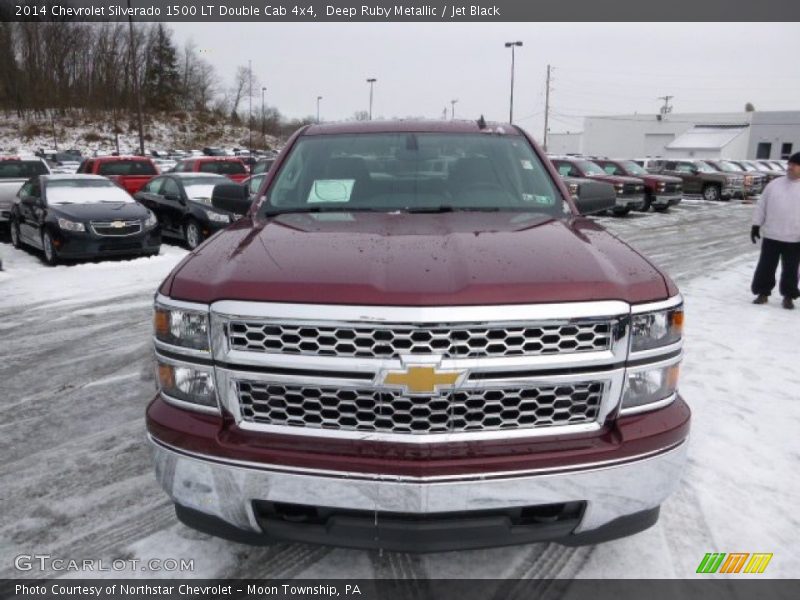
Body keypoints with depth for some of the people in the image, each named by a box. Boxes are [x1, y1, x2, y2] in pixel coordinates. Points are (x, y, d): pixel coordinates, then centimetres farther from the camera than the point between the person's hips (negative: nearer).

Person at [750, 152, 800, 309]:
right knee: (765, 266, 6)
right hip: (771, 236, 2)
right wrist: (756, 225, 3)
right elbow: (761, 206, 8)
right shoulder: (774, 184, 5)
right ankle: (763, 293, 19)